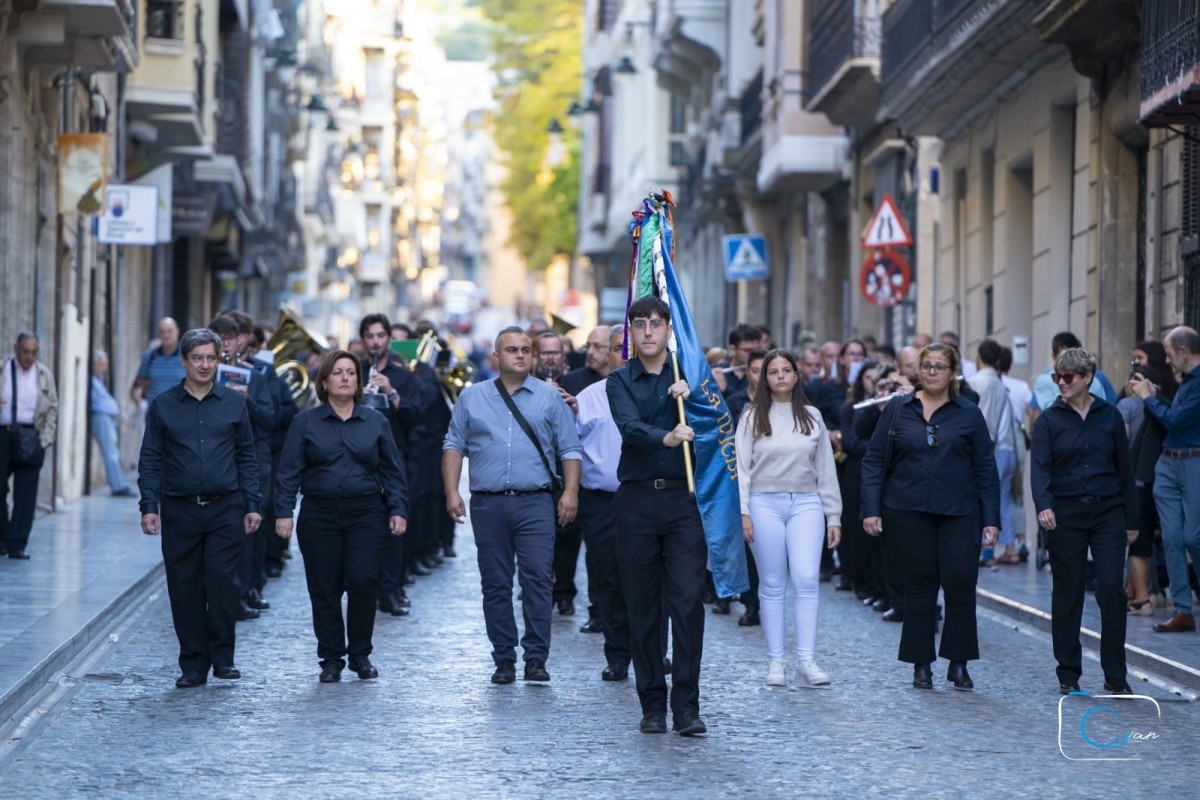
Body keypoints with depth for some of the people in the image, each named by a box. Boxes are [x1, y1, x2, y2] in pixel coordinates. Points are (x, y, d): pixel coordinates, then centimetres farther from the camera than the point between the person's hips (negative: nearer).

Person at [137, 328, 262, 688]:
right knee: (184, 588, 2)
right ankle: (193, 665, 10)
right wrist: (149, 506, -4)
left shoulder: (233, 403, 8)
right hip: (179, 510, 1)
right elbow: (150, 460, 6)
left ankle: (223, 657, 2)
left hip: (225, 509, -1)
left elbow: (247, 457, 10)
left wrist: (252, 505, 3)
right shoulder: (163, 406, 7)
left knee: (223, 580, -11)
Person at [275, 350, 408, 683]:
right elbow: (289, 471, 4)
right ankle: (331, 659, 11)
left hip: (367, 515, 0)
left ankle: (361, 655, 6)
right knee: (324, 590, 0)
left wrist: (398, 510, 1)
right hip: (319, 515, 0)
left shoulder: (376, 422, 10)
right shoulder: (306, 422, 6)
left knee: (363, 583, -10)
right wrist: (283, 511, -5)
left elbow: (393, 471, 10)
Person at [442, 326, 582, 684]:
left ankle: (536, 658, -8)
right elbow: (454, 446, 11)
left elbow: (570, 449, 6)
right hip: (488, 504, 2)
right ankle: (504, 660, 10)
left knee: (537, 580, -10)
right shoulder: (472, 397, 11)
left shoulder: (549, 397, 8)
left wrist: (570, 492, -4)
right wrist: (451, 491, 1)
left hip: (535, 503, -2)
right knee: (495, 585, 4)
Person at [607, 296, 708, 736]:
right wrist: (665, 437, -33)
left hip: (682, 498, 0)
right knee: (642, 607, 4)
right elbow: (630, 427, -13)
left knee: (688, 601, -10)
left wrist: (689, 397, -13)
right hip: (637, 498, 1)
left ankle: (687, 706, -9)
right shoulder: (620, 381, 6)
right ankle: (652, 704, 12)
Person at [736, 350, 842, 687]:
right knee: (772, 585, 2)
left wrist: (833, 516, 10)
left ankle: (806, 660, -10)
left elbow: (826, 469, 12)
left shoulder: (812, 417, 11)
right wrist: (742, 512, -10)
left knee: (806, 579, -11)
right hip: (764, 504, -1)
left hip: (806, 503, 1)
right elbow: (740, 467, 1)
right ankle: (775, 661, 7)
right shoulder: (752, 418, 4)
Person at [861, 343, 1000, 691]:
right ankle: (921, 665, 13)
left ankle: (958, 663, 5)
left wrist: (991, 519, 0)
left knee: (960, 584, -9)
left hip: (958, 514, 0)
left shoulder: (969, 415, 6)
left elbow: (985, 469, 6)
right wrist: (871, 509, -4)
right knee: (919, 586, 4)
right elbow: (874, 461, 5)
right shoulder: (898, 410, 6)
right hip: (908, 513, 0)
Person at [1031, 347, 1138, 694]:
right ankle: (1068, 674, 13)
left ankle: (1115, 675, -1)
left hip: (1108, 512, 1)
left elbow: (1124, 468, 10)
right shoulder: (1048, 421, 1)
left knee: (1112, 588, -8)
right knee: (1067, 594, 3)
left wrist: (1131, 520, 9)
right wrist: (1043, 505, -28)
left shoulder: (1109, 416, 6)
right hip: (1065, 515, -1)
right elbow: (1040, 467, -10)